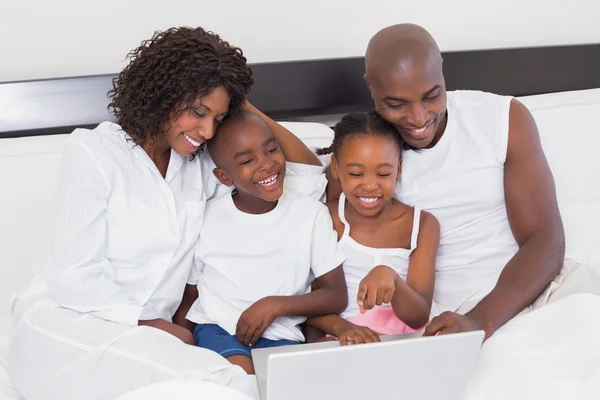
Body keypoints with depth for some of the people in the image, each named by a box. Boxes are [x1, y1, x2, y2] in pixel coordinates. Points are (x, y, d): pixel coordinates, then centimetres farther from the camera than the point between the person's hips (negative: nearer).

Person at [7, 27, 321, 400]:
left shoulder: (199, 165, 7)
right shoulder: (93, 151, -7)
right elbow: (74, 278, -11)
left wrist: (247, 110, 2)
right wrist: (153, 323, -7)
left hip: (143, 332, 5)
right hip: (63, 325, -5)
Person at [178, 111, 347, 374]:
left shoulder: (312, 214, 1)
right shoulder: (206, 217, 2)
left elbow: (337, 297, 0)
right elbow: (188, 297, 10)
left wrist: (276, 304, -15)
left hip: (279, 336, 0)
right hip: (216, 327, 0)